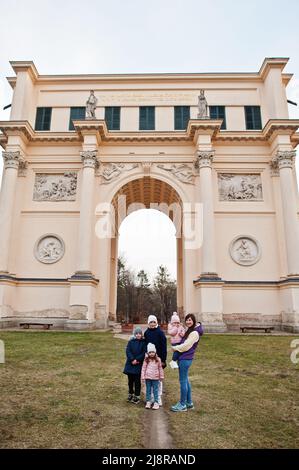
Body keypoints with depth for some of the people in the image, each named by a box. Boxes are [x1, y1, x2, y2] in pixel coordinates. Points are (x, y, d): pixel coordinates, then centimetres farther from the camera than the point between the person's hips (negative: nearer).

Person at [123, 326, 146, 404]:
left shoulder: (143, 342, -2)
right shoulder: (131, 341, 3)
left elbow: (144, 353, -7)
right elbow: (128, 351, -4)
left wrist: (137, 360, -15)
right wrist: (132, 359, -16)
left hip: (139, 364, -2)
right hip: (130, 364, 2)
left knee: (137, 381, 2)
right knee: (130, 380, 12)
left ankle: (137, 396, 14)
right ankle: (130, 394, 30)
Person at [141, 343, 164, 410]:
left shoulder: (158, 359, -2)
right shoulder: (146, 360, -3)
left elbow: (160, 368, 6)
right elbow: (143, 368, -1)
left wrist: (161, 376, 10)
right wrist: (143, 377, -3)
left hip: (155, 378, 0)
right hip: (148, 377, 0)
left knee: (155, 390, 5)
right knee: (148, 390, 10)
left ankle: (156, 402, 12)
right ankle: (148, 402, 20)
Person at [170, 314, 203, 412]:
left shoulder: (194, 333, -17)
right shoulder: (190, 330, 13)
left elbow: (186, 346, -19)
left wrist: (175, 348, -8)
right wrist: (176, 347, 1)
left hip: (185, 359, -10)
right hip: (184, 358, 10)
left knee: (183, 381, -1)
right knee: (185, 380, 17)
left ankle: (182, 405, 10)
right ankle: (189, 403, 28)